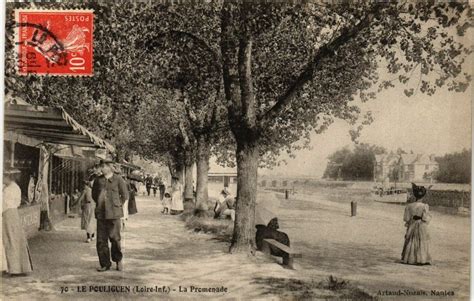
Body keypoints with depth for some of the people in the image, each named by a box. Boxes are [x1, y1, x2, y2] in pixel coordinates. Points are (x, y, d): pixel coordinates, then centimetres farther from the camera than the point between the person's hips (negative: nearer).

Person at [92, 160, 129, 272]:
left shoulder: (118, 179, -2)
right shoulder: (98, 180, 9)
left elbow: (125, 195, 5)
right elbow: (94, 194, 22)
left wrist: (118, 205, 5)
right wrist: (100, 204, 15)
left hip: (114, 214, -3)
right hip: (101, 214, 4)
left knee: (115, 238, -1)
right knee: (101, 240, 2)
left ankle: (118, 260, 19)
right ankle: (105, 264, 11)